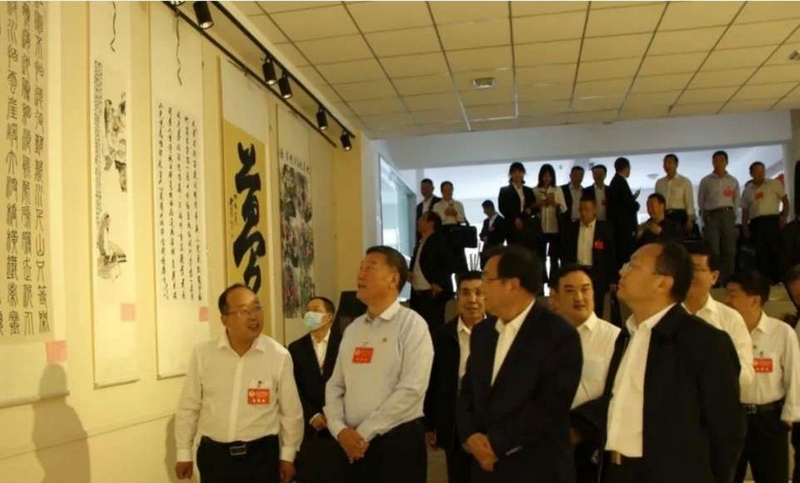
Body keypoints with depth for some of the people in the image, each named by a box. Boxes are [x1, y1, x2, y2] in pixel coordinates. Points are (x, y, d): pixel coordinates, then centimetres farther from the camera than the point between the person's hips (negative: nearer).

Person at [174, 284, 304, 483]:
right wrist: (184, 453, 7)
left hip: (261, 454, -1)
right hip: (214, 455, 1)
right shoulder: (203, 353, -5)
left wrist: (288, 456, 4)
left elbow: (291, 412, 0)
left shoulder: (279, 356, -8)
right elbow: (188, 407, 3)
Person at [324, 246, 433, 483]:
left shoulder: (411, 325, -8)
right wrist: (340, 429, -6)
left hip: (399, 441, -5)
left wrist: (364, 432, -13)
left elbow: (411, 390, -16)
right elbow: (335, 385, 11)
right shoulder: (353, 329, 11)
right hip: (355, 446, 6)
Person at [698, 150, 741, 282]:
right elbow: (700, 201, 9)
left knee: (729, 250, 0)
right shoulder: (705, 181, 6)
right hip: (711, 216, -2)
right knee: (713, 251, -10)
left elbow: (736, 200, 14)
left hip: (728, 216, 2)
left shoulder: (733, 181, 11)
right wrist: (704, 218, 4)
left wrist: (732, 215, 6)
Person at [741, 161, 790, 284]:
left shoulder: (775, 184, 9)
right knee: (761, 254, 1)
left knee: (778, 250, -8)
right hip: (756, 223, 3)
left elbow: (785, 201, 6)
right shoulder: (747, 191, 16)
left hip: (773, 221, -3)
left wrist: (784, 217, -9)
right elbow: (745, 211, 17)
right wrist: (745, 227, 5)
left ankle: (782, 279, -5)